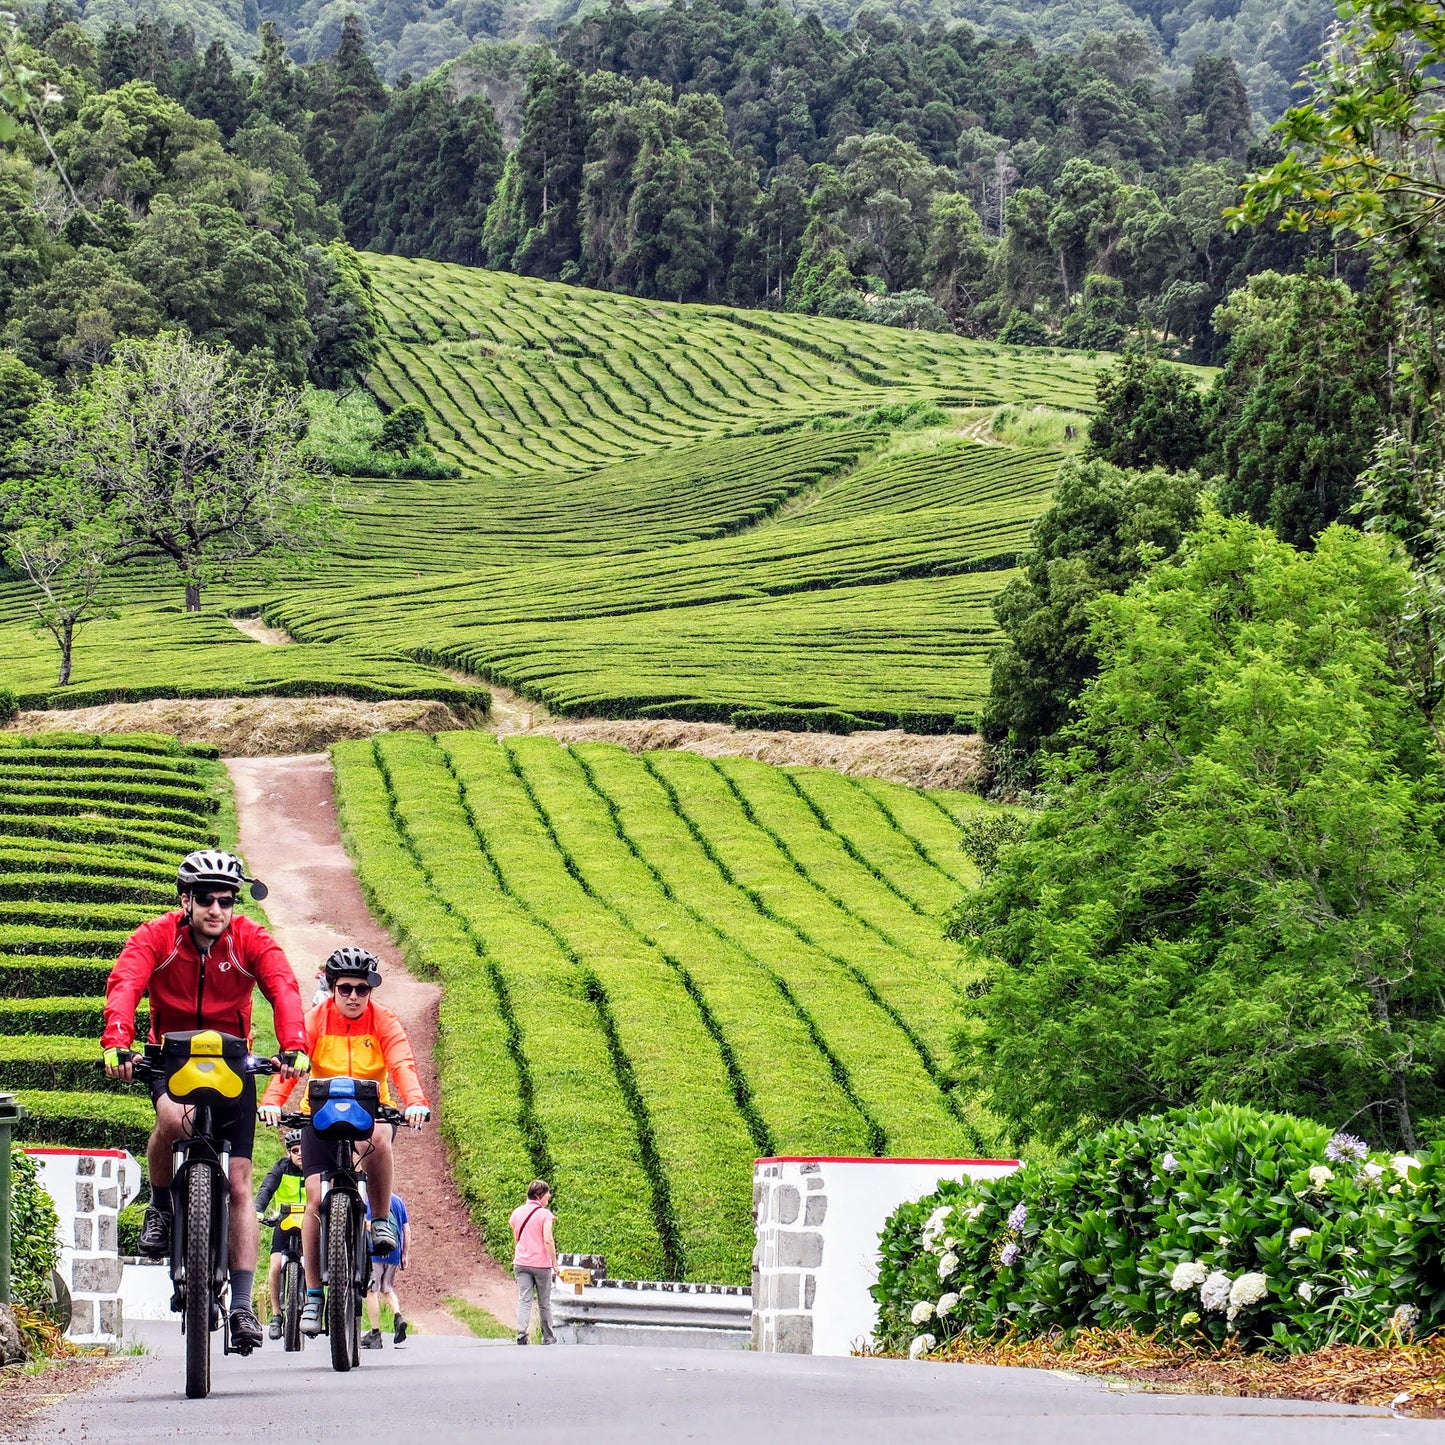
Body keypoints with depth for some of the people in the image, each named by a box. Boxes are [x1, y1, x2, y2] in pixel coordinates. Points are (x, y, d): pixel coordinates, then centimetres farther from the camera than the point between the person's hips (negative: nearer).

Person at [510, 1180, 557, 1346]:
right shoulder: (545, 1214, -9)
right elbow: (548, 1241, -15)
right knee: (544, 1302, 9)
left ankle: (521, 1335, -17)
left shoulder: (517, 1212, 7)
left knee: (524, 1300, -2)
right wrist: (554, 1262, -7)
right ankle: (548, 1337, 19)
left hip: (521, 1263, 3)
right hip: (541, 1264, -3)